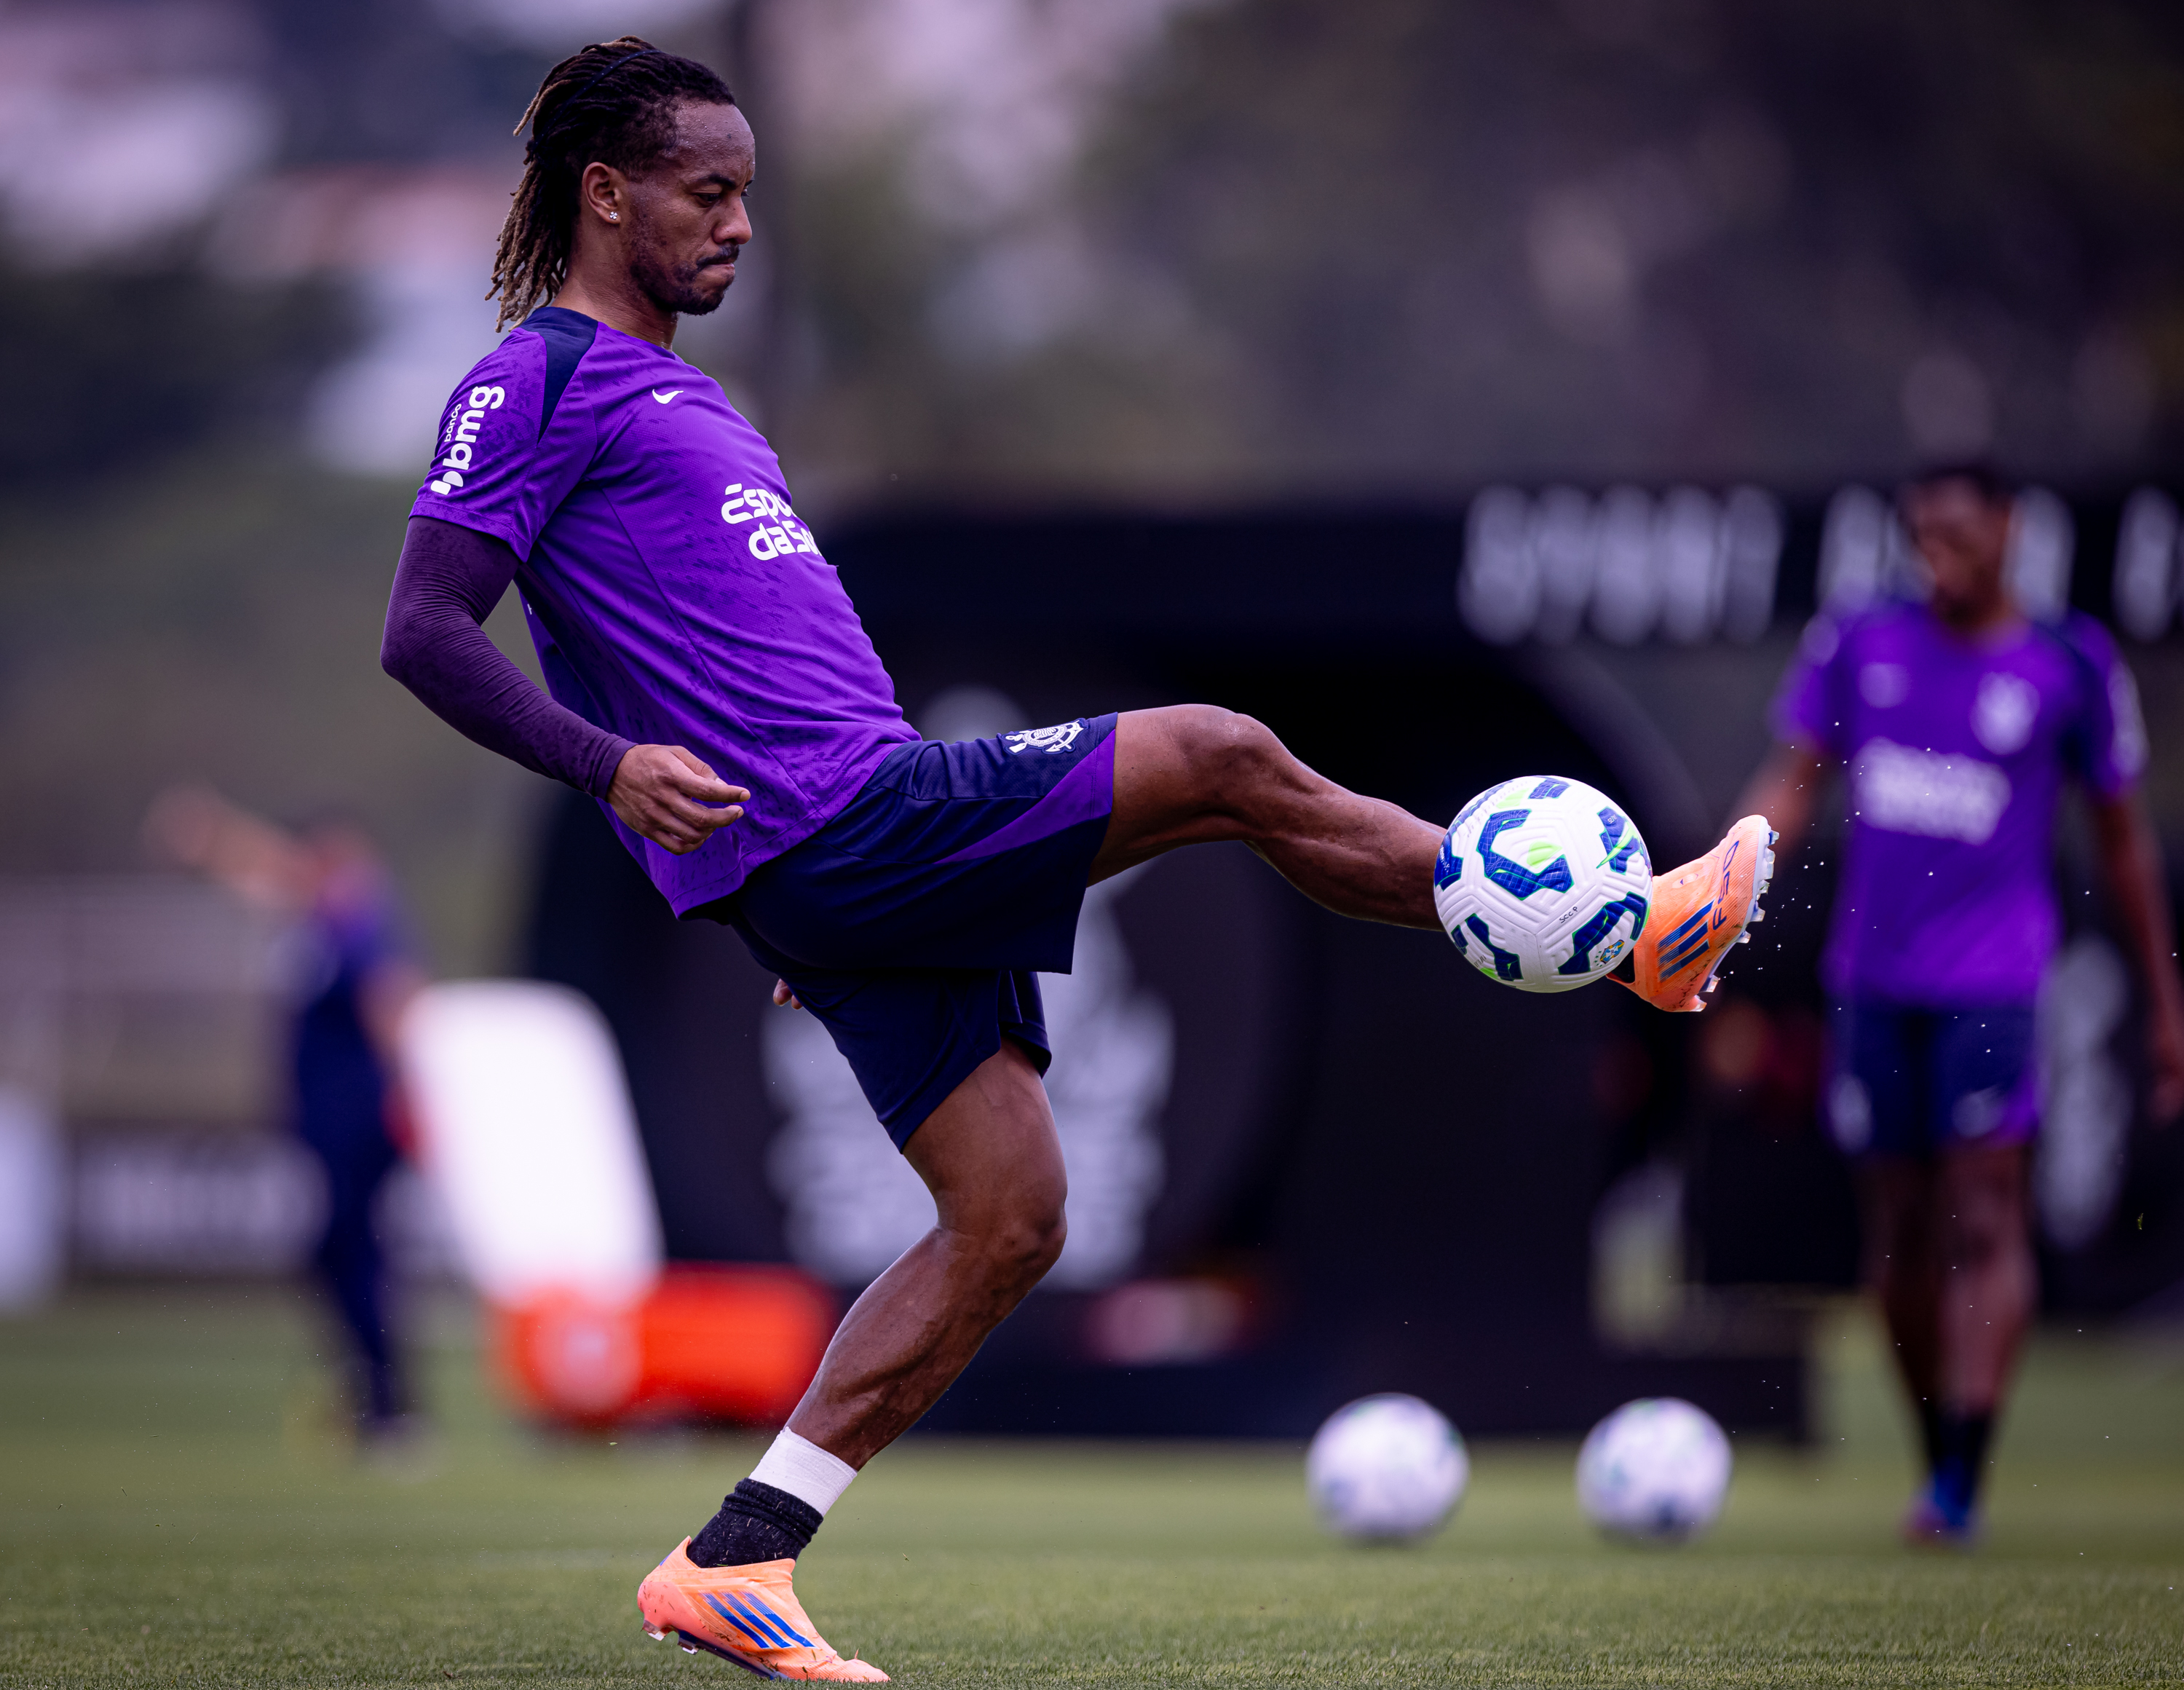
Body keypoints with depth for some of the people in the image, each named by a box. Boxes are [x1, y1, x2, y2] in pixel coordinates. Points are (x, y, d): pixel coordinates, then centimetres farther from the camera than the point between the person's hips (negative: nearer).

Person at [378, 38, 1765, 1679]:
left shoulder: (674, 388, 25)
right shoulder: (539, 382, -4)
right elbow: (425, 634, -14)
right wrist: (611, 764, -27)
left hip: (867, 846, 10)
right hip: (829, 823, -10)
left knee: (1010, 1221, 6)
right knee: (1220, 759, -11)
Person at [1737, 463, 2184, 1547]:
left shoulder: (2067, 669, 0)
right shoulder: (1858, 645, 7)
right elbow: (1789, 786, 9)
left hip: (1991, 979, -4)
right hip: (1874, 977, 4)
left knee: (1982, 1220, -12)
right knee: (1896, 1233, 7)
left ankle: (1960, 1484, -16)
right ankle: (1937, 1461, 20)